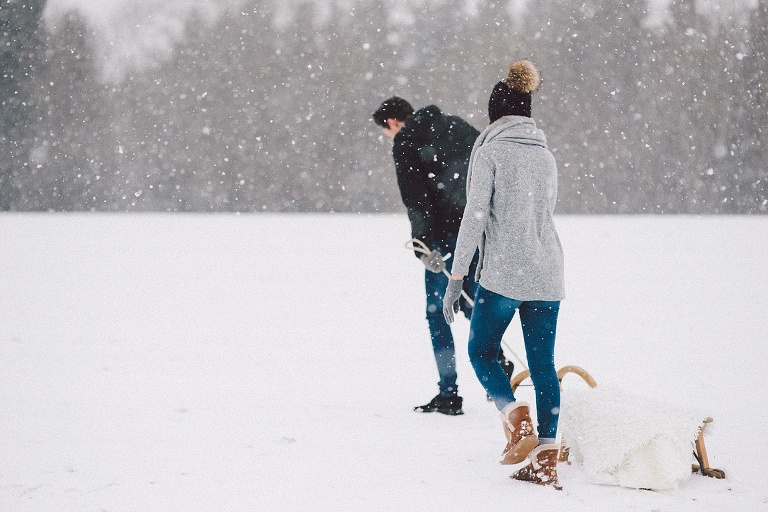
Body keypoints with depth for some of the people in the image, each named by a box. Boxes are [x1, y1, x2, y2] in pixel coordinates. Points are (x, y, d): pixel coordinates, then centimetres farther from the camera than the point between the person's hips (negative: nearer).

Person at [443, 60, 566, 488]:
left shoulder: (490, 151, -6)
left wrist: (457, 277, -9)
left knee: (482, 351, 12)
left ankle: (519, 425, -7)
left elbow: (475, 216, -11)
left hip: (502, 275, -5)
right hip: (547, 276, 6)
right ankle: (547, 459, 4)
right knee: (543, 364, 7)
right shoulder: (546, 155, 14)